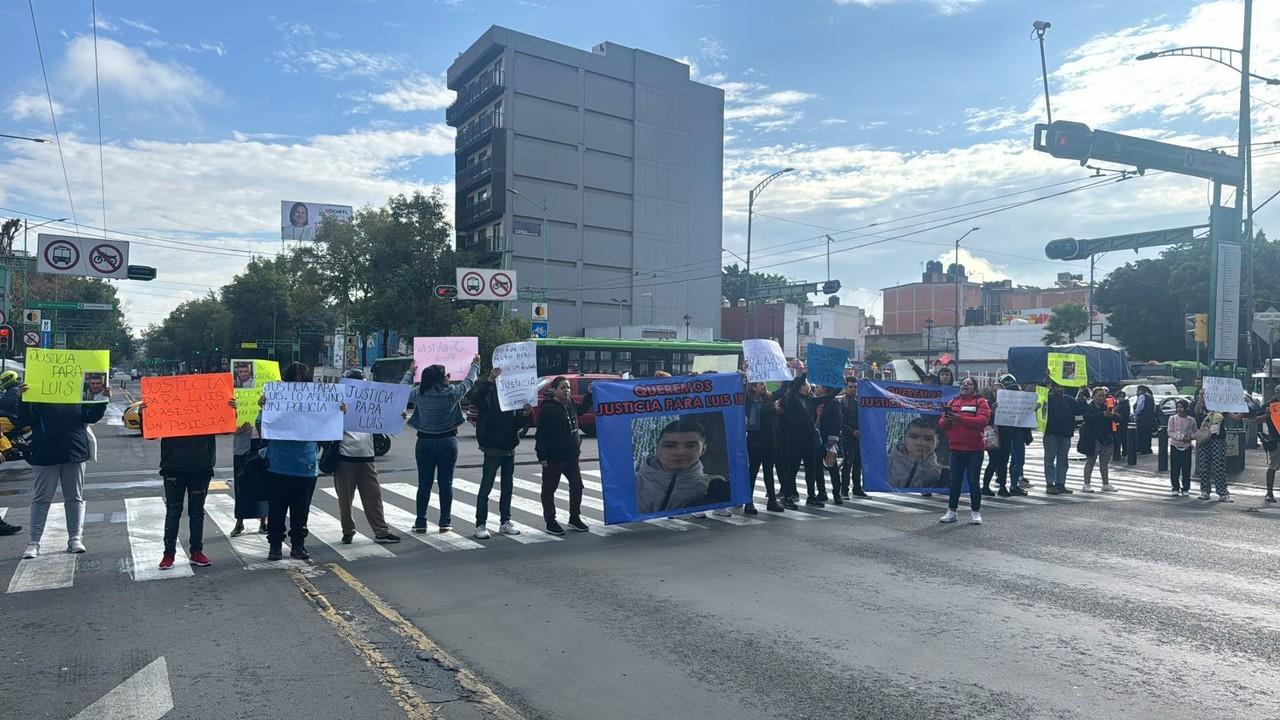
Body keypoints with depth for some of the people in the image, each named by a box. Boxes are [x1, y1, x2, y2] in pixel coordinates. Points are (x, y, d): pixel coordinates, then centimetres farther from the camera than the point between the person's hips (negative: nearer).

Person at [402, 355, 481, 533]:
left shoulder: (419, 394, -6)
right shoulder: (452, 393, -11)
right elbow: (469, 381, 6)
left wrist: (411, 372, 31)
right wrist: (475, 365, 24)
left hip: (424, 442, 2)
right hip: (447, 442, -2)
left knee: (424, 484, 8)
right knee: (446, 483, 6)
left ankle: (420, 522, 13)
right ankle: (445, 522, 11)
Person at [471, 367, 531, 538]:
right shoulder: (489, 391, -9)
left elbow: (519, 424, 9)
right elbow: (475, 399, -33)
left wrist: (526, 415, -12)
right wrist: (489, 380, -42)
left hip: (509, 449, 6)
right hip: (493, 449, -6)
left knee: (508, 488, 13)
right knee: (486, 488, 1)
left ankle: (505, 522, 23)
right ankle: (480, 525, 9)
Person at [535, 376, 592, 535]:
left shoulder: (571, 404, 6)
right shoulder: (547, 408, -16)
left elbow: (582, 408, 31)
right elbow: (541, 434, -18)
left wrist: (589, 394, 20)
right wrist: (542, 456, -20)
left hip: (571, 455, 8)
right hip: (553, 458, -8)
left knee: (577, 485, 13)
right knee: (549, 489, 5)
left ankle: (574, 517, 28)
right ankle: (550, 522, 16)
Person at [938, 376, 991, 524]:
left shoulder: (980, 402, -2)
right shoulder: (952, 402, 13)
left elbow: (982, 420, -19)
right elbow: (942, 424, 11)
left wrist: (961, 419, -28)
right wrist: (946, 421, -14)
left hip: (974, 448, -4)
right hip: (956, 448, 4)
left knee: (973, 480, 1)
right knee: (955, 480, 9)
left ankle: (975, 512, 12)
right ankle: (951, 511, 15)